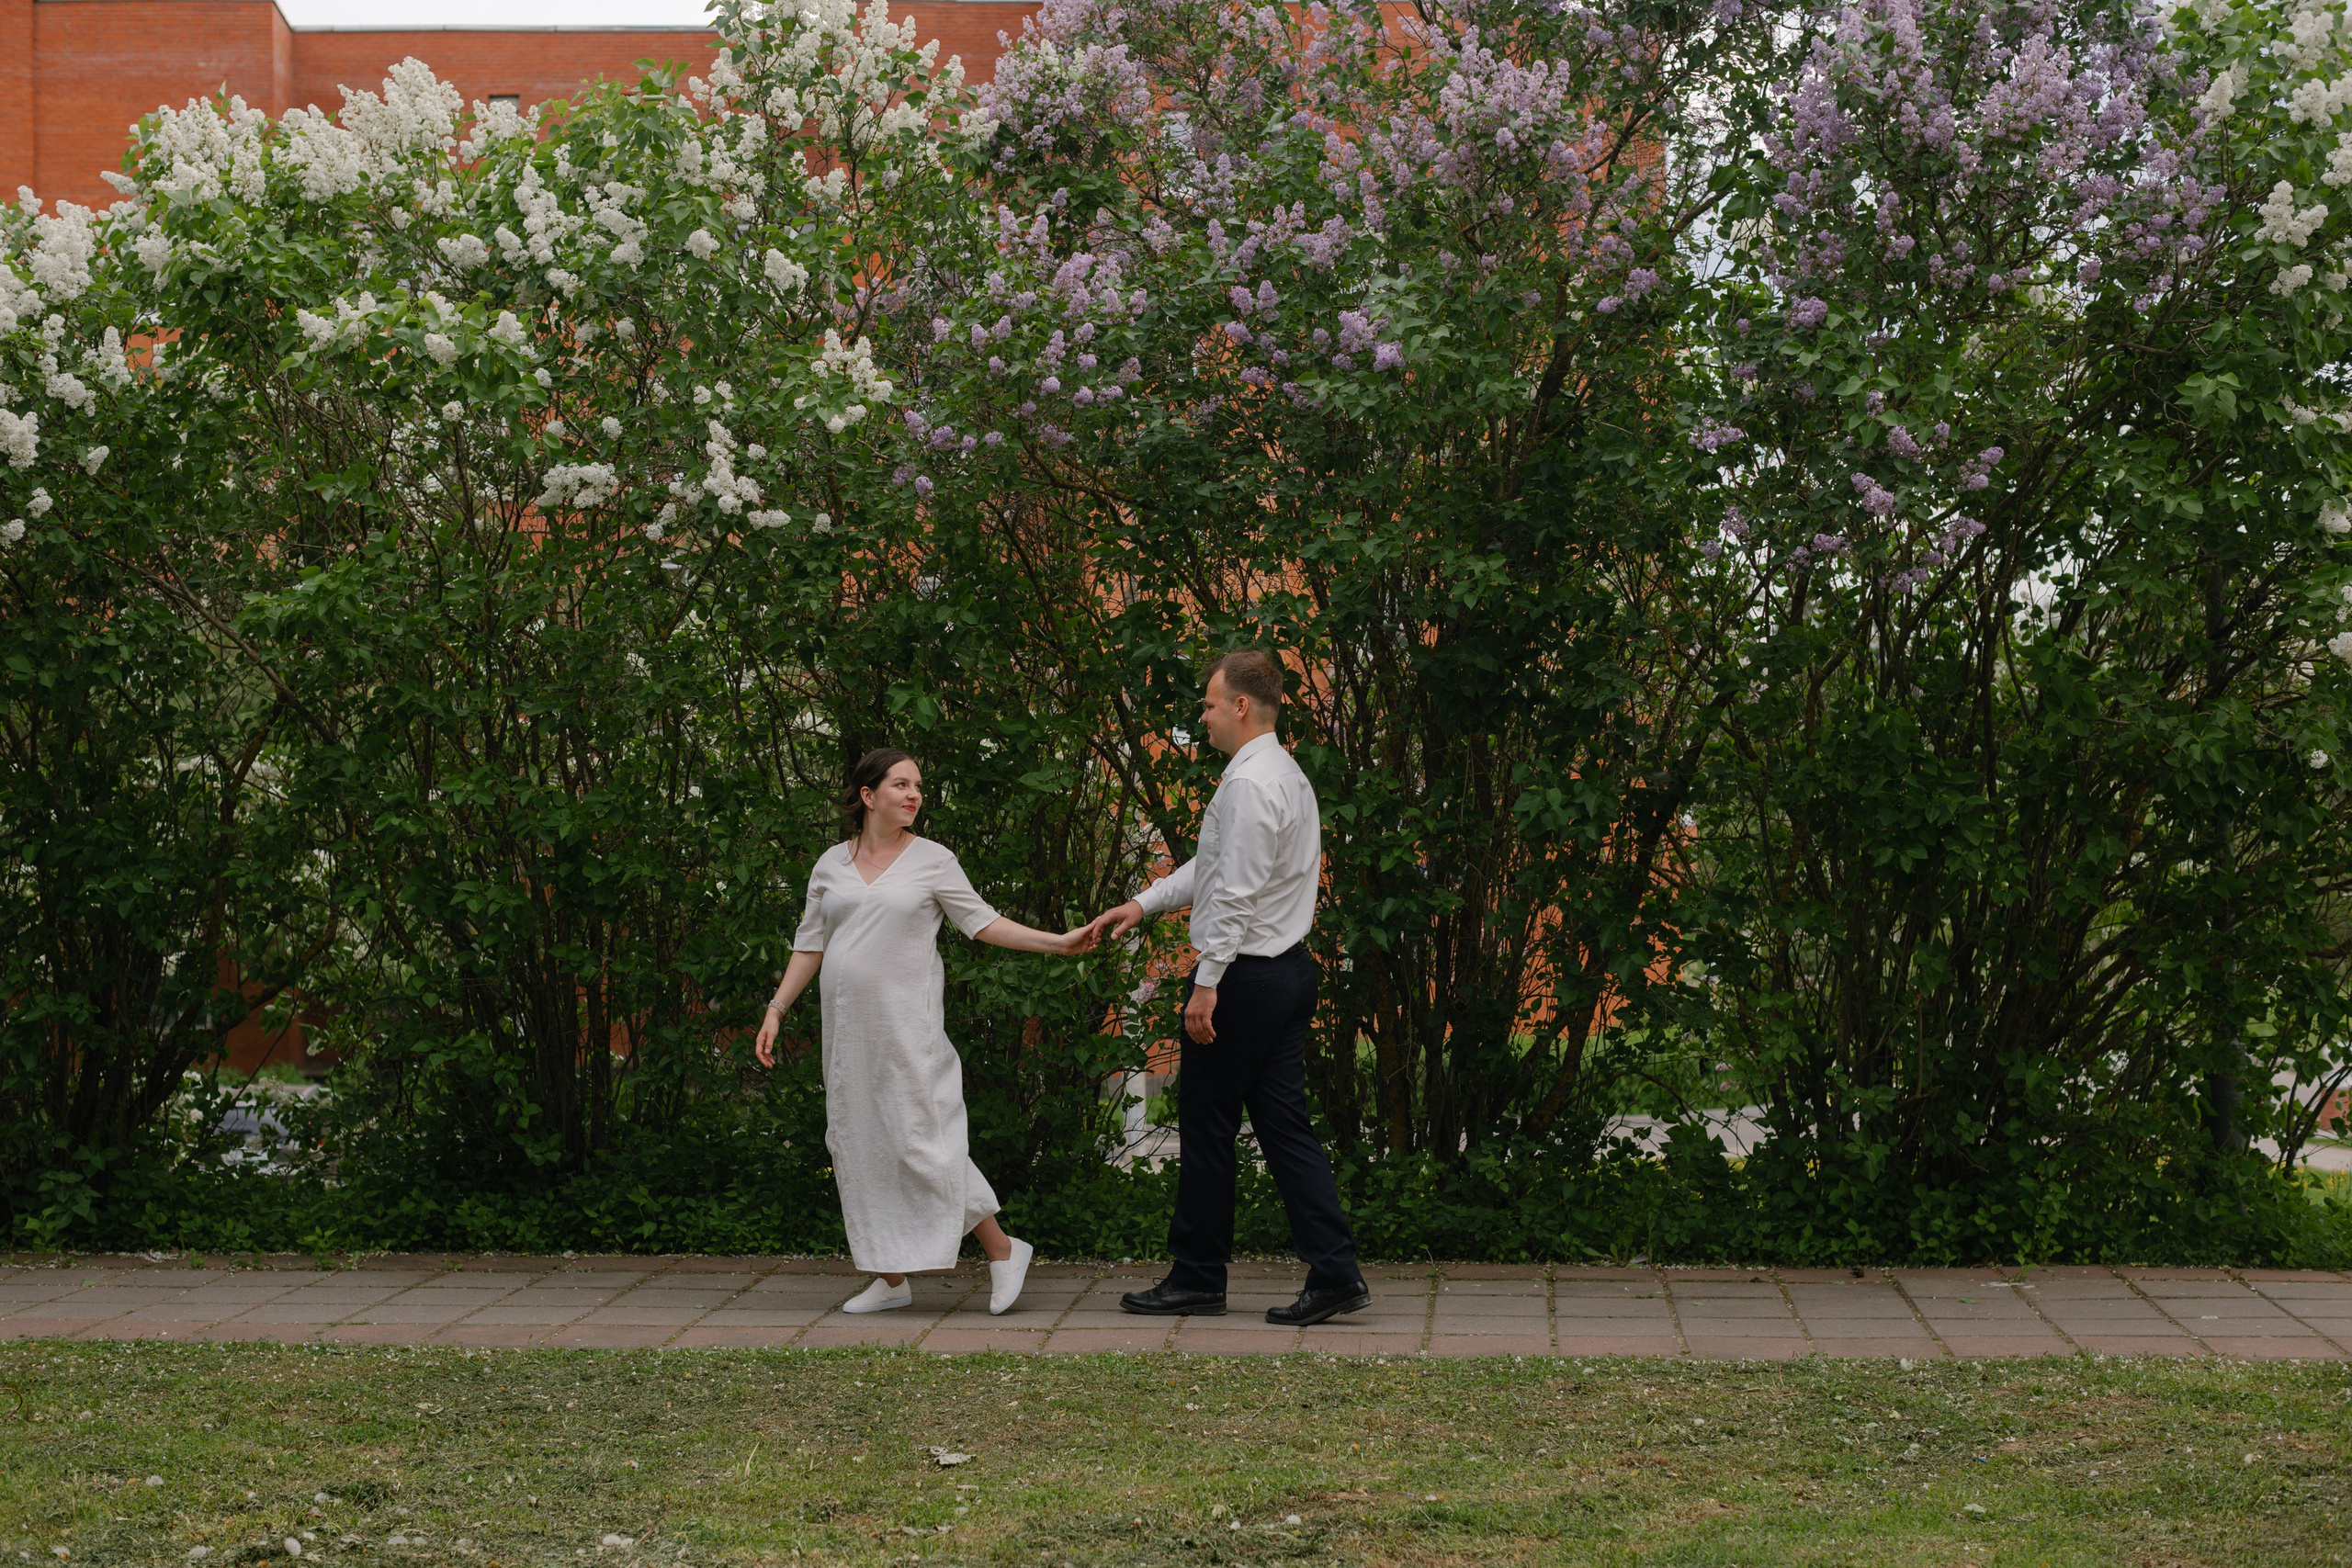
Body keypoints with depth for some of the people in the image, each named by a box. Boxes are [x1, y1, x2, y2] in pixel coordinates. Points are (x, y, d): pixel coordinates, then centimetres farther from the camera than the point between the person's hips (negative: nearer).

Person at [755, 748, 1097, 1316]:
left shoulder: (933, 861, 2)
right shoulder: (831, 864, 10)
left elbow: (983, 923, 2)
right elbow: (810, 945, 14)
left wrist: (1058, 942, -6)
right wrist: (776, 1010, 10)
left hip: (908, 1024, -4)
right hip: (849, 1028, 4)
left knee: (919, 1141, -10)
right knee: (859, 1144, 4)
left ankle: (1002, 1250, 3)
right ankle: (890, 1278, 13)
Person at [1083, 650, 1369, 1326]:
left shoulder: (1249, 783, -16)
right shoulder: (1287, 775, 17)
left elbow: (1236, 892, -22)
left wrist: (1207, 982, -22)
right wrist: (1142, 904, 24)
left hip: (1246, 973, -9)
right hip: (1290, 967, 9)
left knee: (1206, 1126, 2)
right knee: (1285, 1123, 7)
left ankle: (1197, 1278, 11)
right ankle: (1335, 1272, 2)